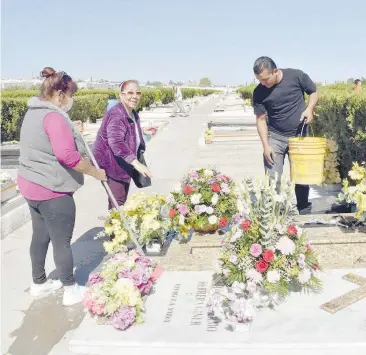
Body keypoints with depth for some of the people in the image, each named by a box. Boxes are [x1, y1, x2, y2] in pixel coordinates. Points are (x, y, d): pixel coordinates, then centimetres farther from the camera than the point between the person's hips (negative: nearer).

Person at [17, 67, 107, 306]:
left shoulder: (34, 113, 11)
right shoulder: (54, 116, -21)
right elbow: (67, 155, -30)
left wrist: (72, 133, 8)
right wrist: (96, 172, -18)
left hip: (33, 185, 10)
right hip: (52, 190, -10)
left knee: (41, 236, 20)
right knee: (62, 241, 3)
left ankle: (39, 284, 35)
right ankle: (71, 291, 16)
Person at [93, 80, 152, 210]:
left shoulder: (134, 114, 10)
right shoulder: (116, 115, -23)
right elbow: (116, 142, -39)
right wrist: (136, 163, -48)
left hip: (124, 165, 10)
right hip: (111, 165, -9)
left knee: (122, 200, 15)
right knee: (117, 202, -11)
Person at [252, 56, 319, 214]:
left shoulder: (297, 76, -12)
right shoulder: (259, 92, -11)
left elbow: (314, 92, 4)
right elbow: (261, 119, -6)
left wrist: (309, 109, -16)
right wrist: (266, 146, -13)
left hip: (299, 135, 0)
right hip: (275, 137, 0)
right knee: (272, 180, -6)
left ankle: (305, 214, 28)